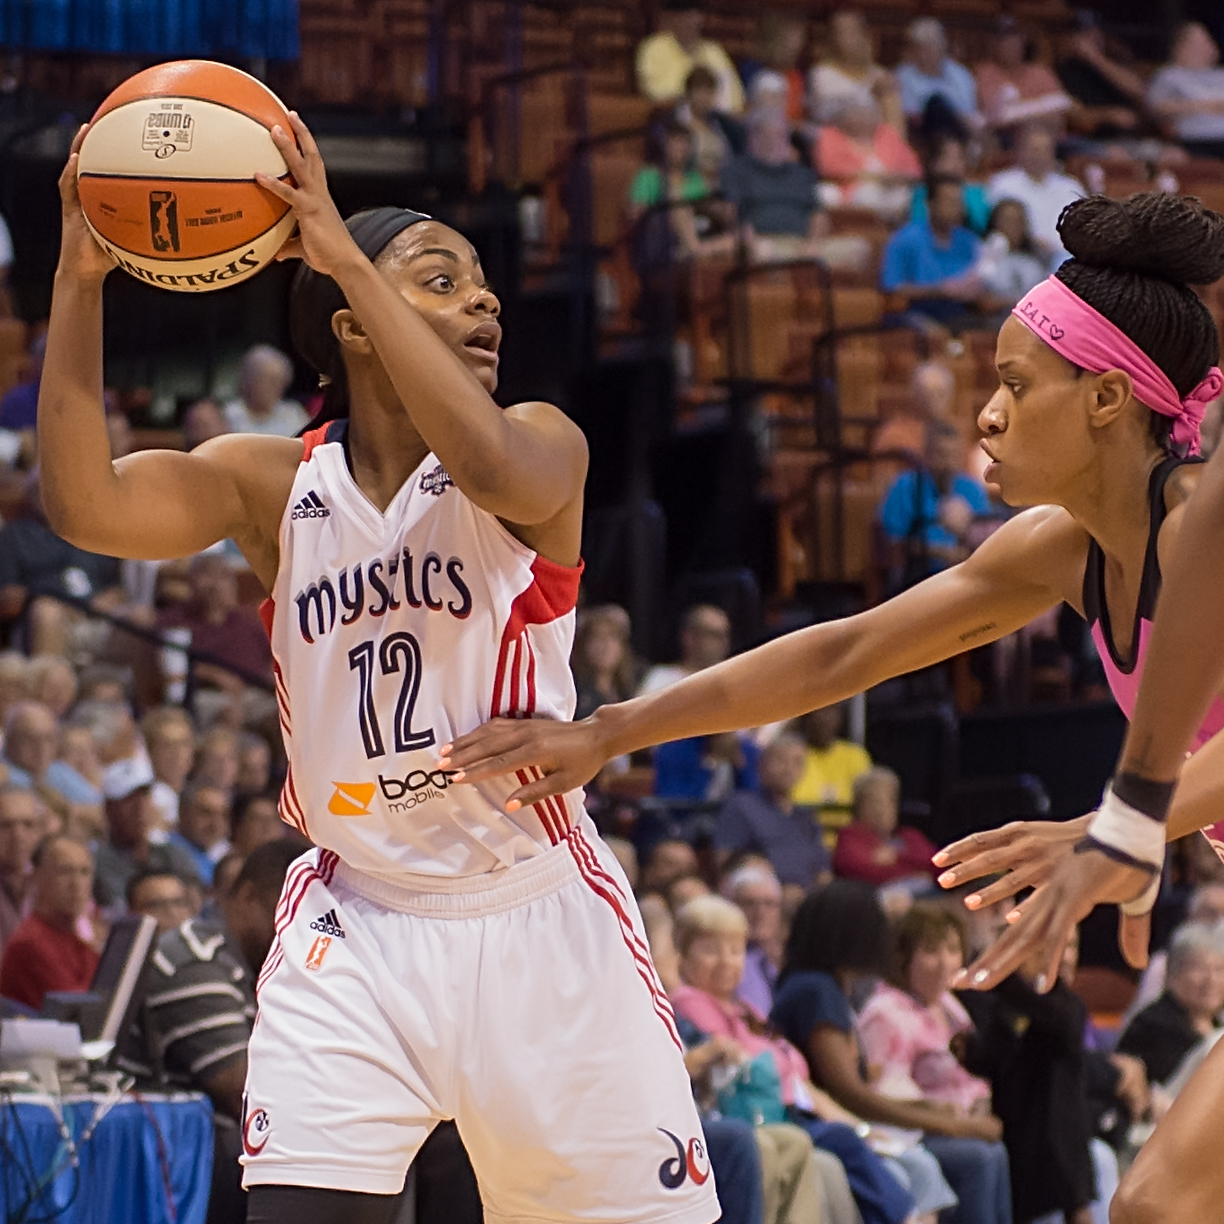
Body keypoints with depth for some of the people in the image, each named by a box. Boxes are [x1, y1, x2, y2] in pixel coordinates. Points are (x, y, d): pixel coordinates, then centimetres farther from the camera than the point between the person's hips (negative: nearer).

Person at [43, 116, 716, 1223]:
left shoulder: (544, 445, -4)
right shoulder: (271, 482, 2)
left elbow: (493, 464, -30)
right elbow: (85, 503, -14)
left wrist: (343, 252, -29)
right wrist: (81, 280, -22)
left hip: (540, 919, -1)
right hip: (355, 928, 1)